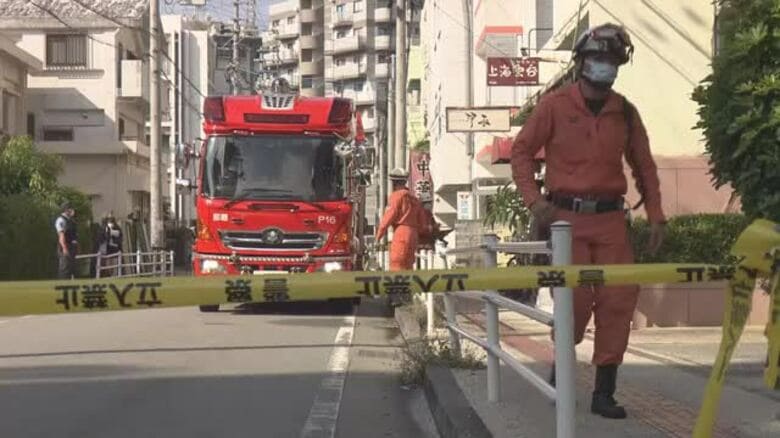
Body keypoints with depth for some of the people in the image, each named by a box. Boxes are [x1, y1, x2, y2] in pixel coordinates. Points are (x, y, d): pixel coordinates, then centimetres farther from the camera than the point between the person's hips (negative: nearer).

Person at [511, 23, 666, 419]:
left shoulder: (624, 112, 7)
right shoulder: (555, 105, -3)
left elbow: (644, 166, 13)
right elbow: (521, 151, 0)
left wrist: (655, 215, 8)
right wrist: (533, 199, -12)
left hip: (610, 219, 4)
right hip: (567, 218, -4)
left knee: (619, 299, -2)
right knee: (576, 297, -8)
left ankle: (604, 392, 7)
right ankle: (561, 369, 20)